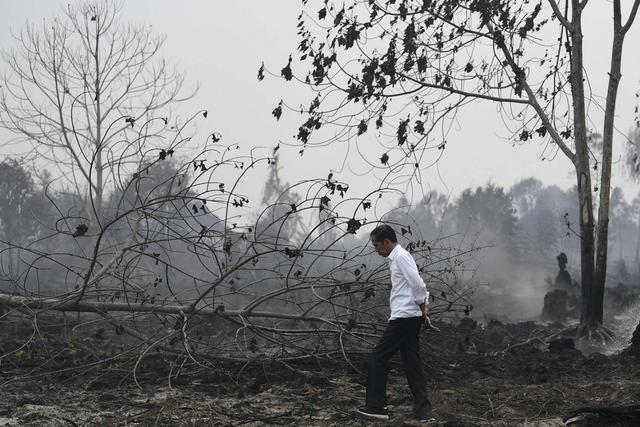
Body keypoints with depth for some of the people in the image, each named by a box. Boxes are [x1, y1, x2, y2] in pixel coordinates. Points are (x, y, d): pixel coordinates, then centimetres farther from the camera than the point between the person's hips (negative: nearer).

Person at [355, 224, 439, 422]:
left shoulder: (401, 257, -11)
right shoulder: (397, 258, 18)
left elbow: (418, 286, -17)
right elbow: (421, 289, 18)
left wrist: (424, 314, -8)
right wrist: (425, 314, 11)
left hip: (404, 317, -10)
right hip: (410, 318, 10)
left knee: (378, 358, -4)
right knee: (412, 363, 8)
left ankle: (376, 407, 0)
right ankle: (423, 410, 8)